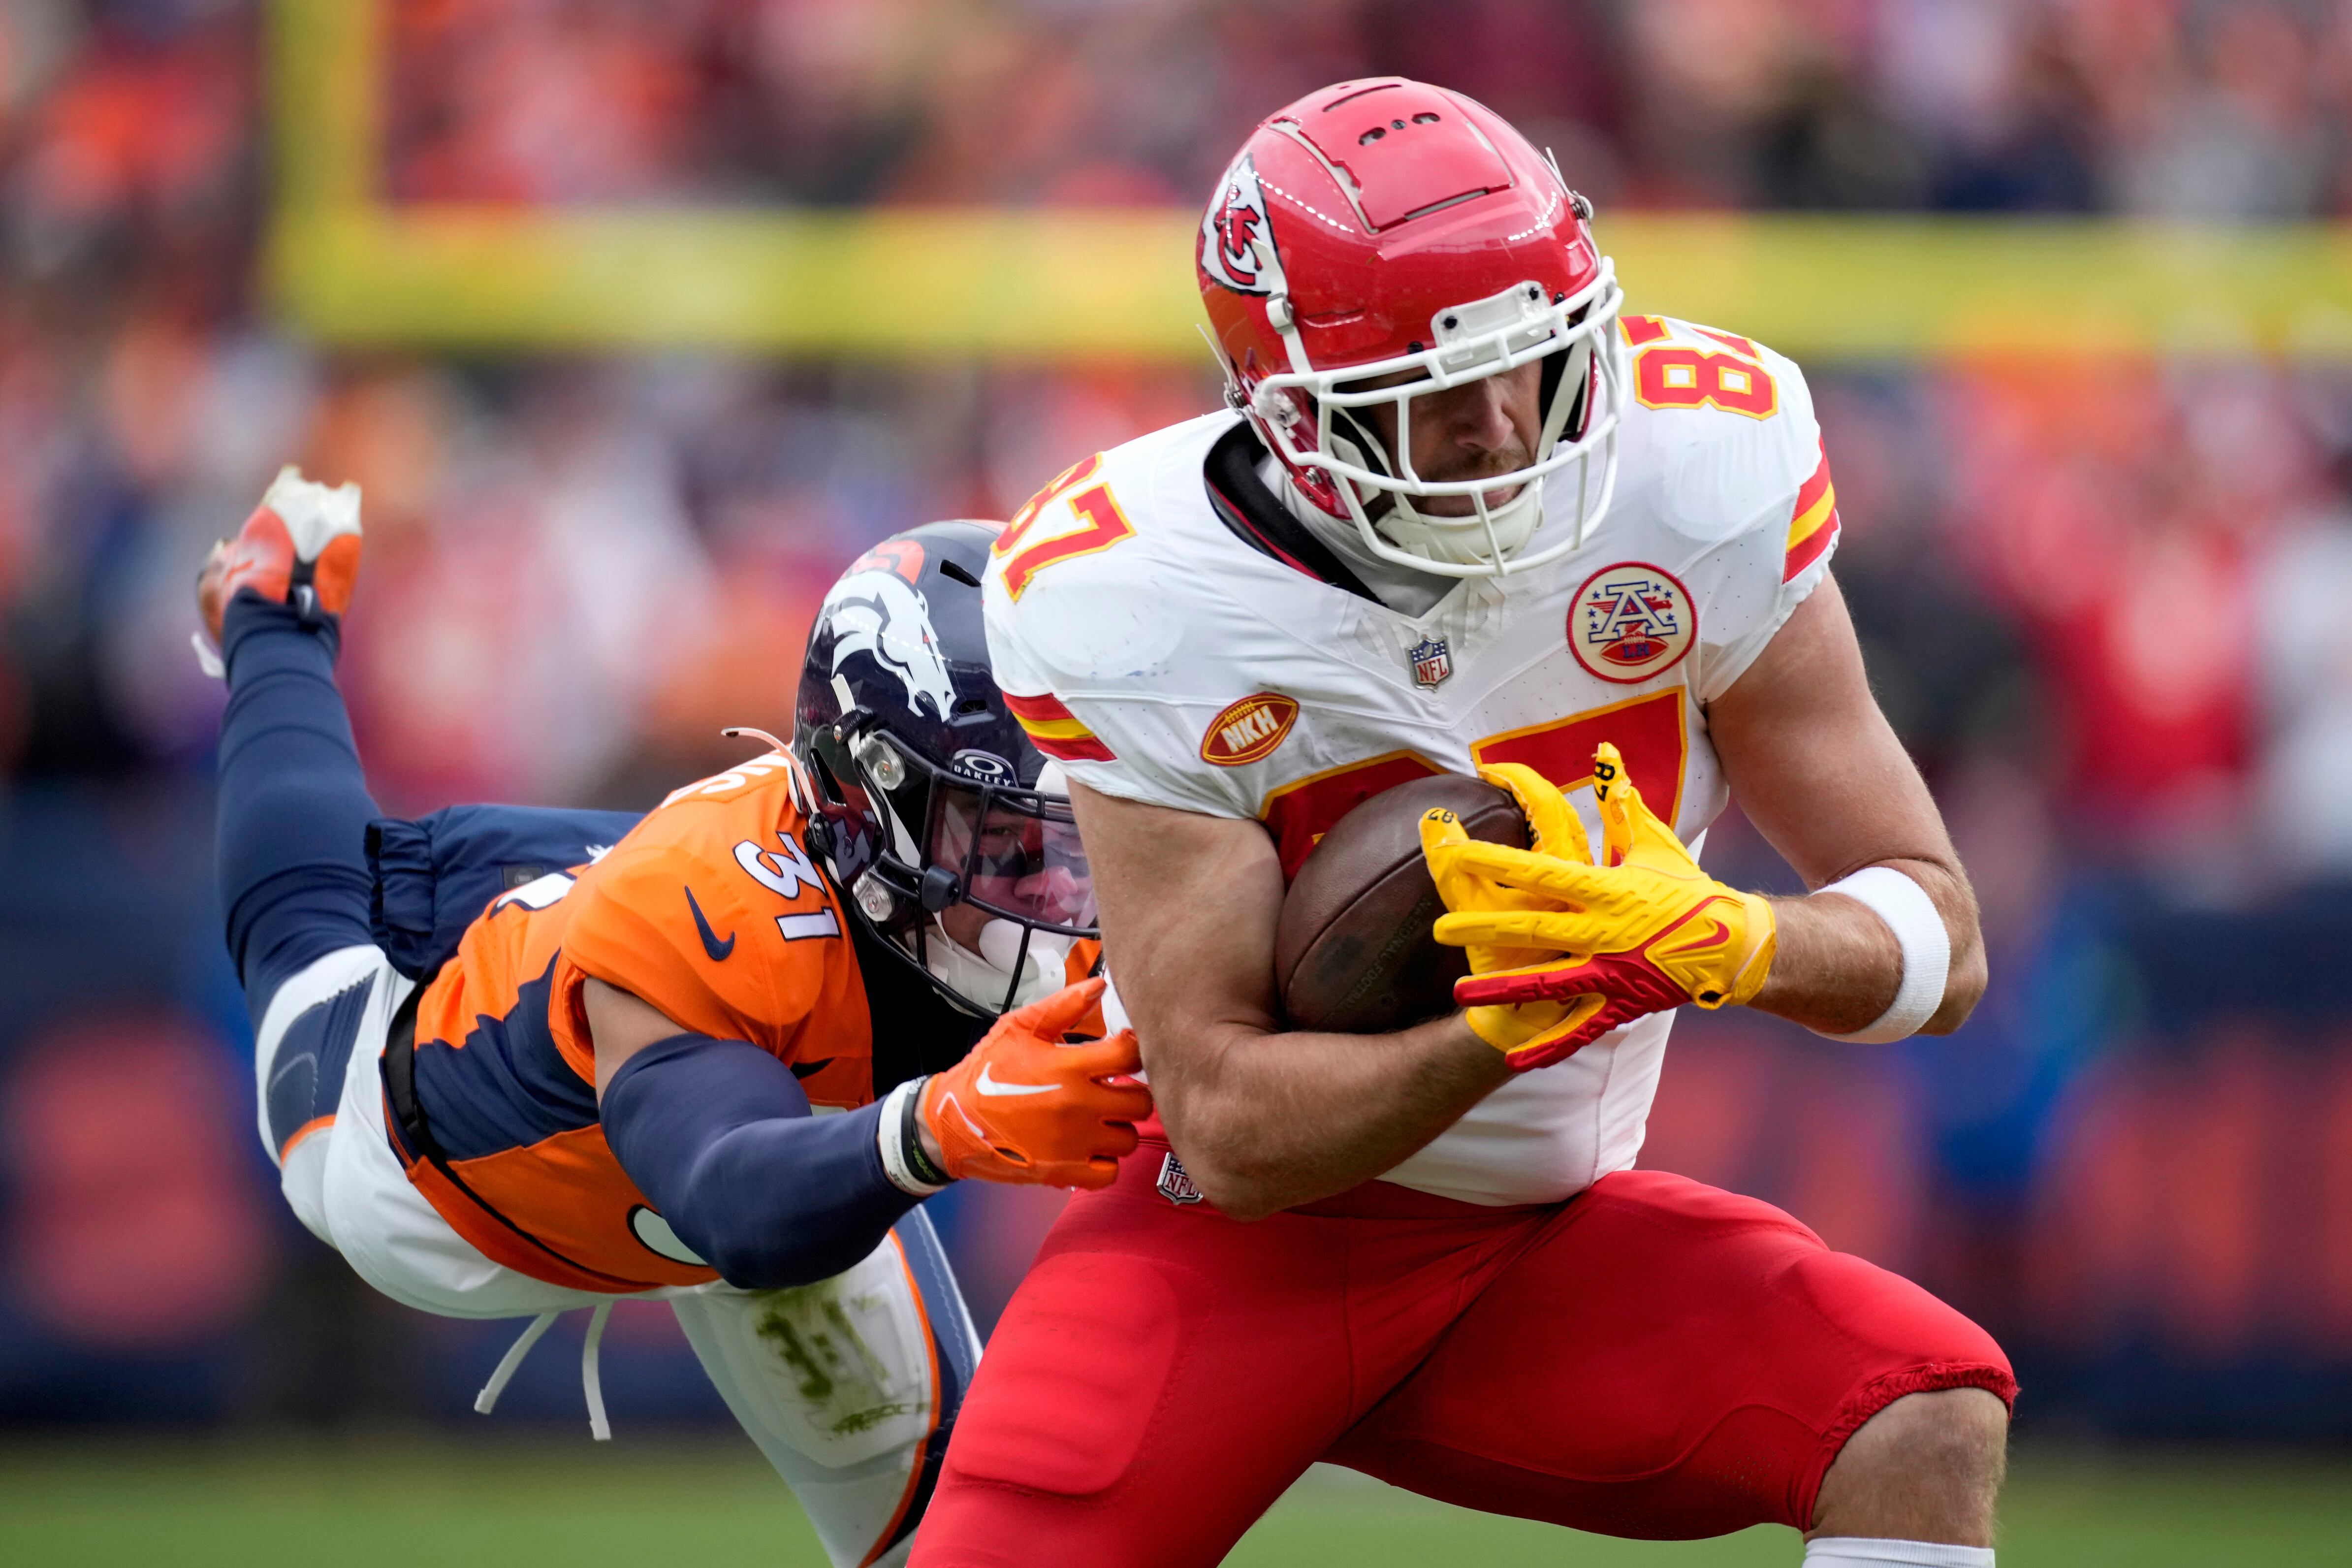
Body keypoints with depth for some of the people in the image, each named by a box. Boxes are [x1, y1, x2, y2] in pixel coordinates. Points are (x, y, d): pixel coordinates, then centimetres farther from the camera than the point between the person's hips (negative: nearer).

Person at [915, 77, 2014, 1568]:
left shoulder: (1693, 481, -14)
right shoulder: (1141, 615, -20)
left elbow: (1941, 938, -9)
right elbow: (1231, 1134, -22)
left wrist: (1727, 940, -32)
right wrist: (1505, 1026, -38)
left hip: (1547, 1240, 3)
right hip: (1255, 1227, -2)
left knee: (1931, 1421, -22)